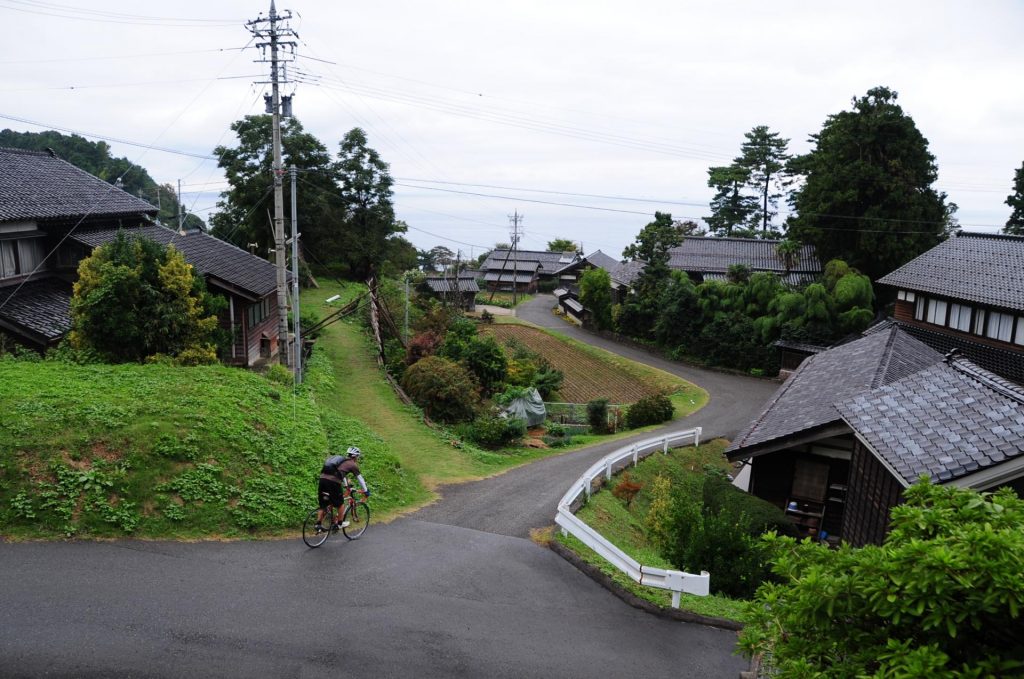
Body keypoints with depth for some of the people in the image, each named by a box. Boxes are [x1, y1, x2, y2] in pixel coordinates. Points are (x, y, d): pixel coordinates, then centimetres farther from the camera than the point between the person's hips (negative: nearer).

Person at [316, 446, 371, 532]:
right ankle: (339, 523, 23)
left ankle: (318, 524, 12)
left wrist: (346, 486, 59)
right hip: (333, 482, -7)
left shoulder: (341, 461, 31)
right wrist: (366, 491, 29)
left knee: (323, 505, 17)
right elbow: (360, 478, 18)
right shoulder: (352, 464, 11)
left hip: (322, 479, 7)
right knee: (340, 504, 13)